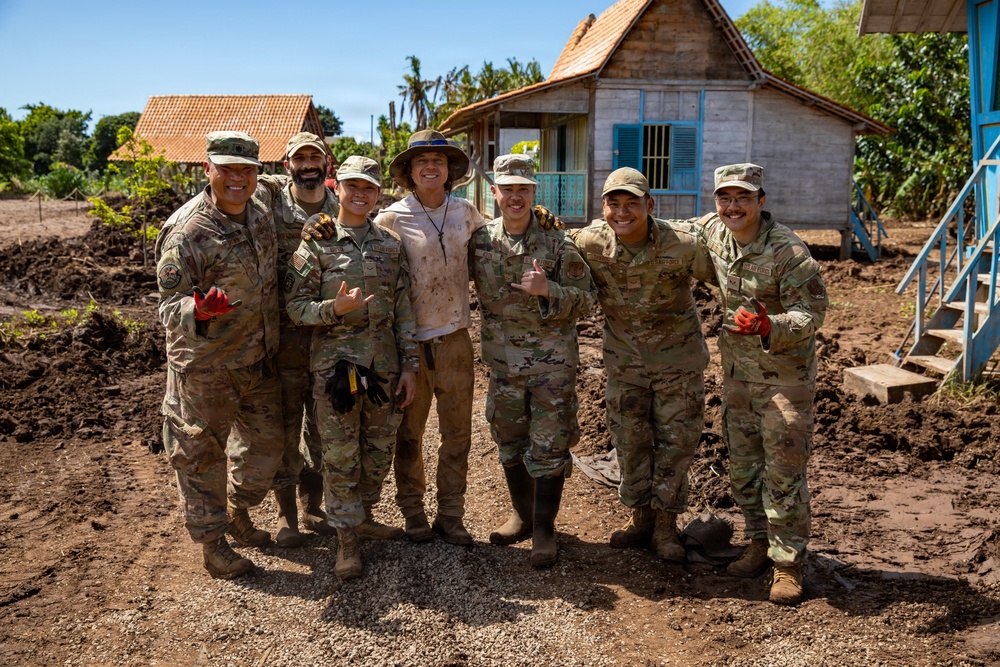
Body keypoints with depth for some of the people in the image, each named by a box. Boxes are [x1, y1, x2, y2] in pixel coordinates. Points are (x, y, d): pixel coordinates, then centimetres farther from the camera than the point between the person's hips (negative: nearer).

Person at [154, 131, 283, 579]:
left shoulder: (260, 209, -2)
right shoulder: (186, 232, -22)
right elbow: (170, 310, -20)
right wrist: (199, 310, -42)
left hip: (260, 361, 7)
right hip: (207, 369, -7)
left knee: (266, 443, 20)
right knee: (202, 456, 9)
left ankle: (238, 513, 43)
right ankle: (212, 543, 27)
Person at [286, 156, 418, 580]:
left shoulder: (390, 245, 9)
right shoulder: (316, 245, -1)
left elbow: (403, 310, 9)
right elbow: (296, 305, -4)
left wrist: (409, 365, 5)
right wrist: (334, 309, -23)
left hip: (385, 365, 4)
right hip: (335, 363, -3)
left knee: (379, 450, 11)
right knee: (340, 455, 2)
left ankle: (363, 510, 35)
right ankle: (347, 537, 15)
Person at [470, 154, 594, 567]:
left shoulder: (557, 242, -7)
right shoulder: (479, 240, 2)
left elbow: (585, 299, -7)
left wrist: (547, 290, -23)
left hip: (551, 361, -4)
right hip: (502, 360, 4)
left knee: (548, 448, 1)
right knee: (509, 443, 15)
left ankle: (544, 530, 15)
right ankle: (522, 515, 34)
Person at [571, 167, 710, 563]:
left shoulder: (684, 243, -24)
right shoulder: (590, 243, -17)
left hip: (678, 358, -2)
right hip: (624, 359, 2)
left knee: (676, 441, 6)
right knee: (629, 441, 12)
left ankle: (666, 524, 23)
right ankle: (640, 516, 32)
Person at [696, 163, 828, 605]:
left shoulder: (788, 251, -21)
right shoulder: (712, 232, -1)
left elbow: (812, 312, -22)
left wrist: (769, 328, -38)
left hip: (785, 371, -6)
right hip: (736, 367, 7)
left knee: (784, 469, -2)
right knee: (742, 462, 14)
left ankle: (788, 563, 11)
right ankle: (759, 543, 31)